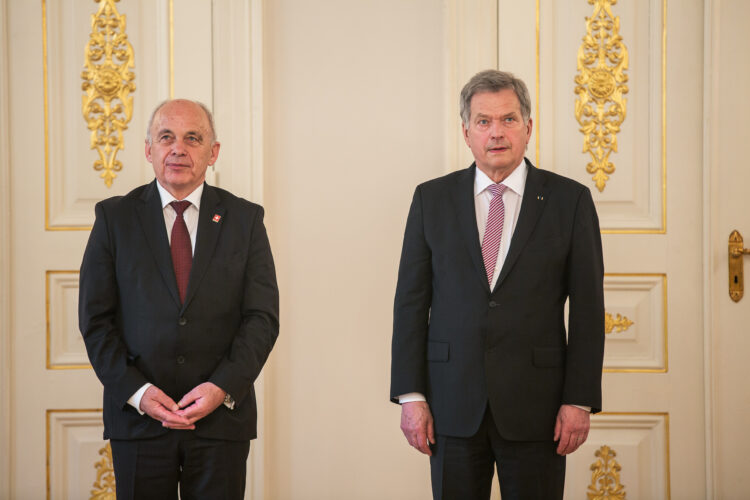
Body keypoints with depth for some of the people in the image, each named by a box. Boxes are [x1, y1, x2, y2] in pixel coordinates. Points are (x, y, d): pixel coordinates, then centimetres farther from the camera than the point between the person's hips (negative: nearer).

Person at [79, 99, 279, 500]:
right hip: (138, 418, 0)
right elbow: (95, 319, 0)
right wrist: (137, 391, -11)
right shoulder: (115, 218, 4)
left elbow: (262, 316, 0)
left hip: (222, 416, 0)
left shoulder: (245, 219, 5)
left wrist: (223, 387, -13)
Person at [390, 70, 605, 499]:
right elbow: (411, 300, 5)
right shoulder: (432, 199, 6)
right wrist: (411, 395, -2)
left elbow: (588, 307, 0)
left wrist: (579, 401, -5)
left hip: (536, 407, -1)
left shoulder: (570, 200, 2)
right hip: (453, 407, 1)